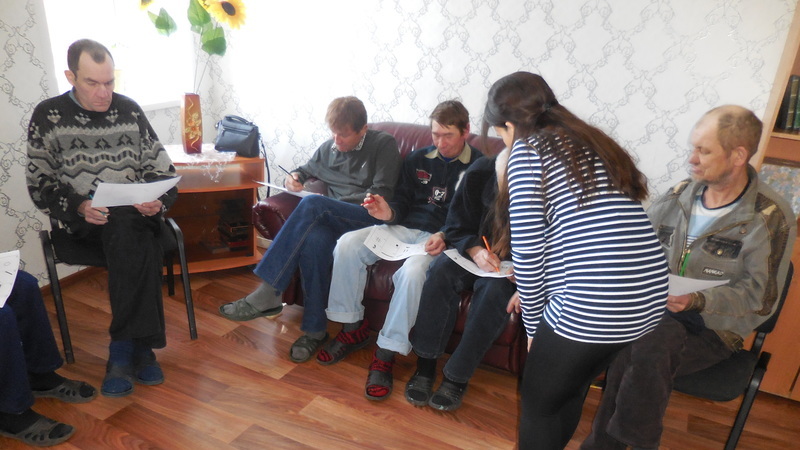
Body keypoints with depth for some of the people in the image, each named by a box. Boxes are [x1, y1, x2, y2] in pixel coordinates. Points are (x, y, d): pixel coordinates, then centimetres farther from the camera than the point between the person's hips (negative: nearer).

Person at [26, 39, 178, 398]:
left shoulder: (129, 109, 10)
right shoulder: (47, 116, 5)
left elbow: (161, 168, 11)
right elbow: (40, 184, 3)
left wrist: (157, 201, -10)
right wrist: (79, 207, -16)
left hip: (138, 215, 2)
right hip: (84, 221, -2)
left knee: (127, 231, -34)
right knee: (136, 240, -34)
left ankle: (123, 351, -26)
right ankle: (141, 348, -27)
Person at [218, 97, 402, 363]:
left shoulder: (383, 144, 4)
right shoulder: (328, 148, 20)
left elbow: (382, 194, -5)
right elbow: (307, 170, 36)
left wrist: (332, 204, -9)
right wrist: (294, 178, 9)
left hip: (371, 218, -4)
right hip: (333, 221, 4)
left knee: (312, 204, -32)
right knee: (313, 241, -35)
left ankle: (267, 295, -29)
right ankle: (315, 330, -23)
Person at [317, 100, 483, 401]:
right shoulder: (418, 159, 14)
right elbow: (403, 203, 13)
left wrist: (446, 237, -23)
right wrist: (389, 212, -11)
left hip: (443, 238, -4)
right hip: (405, 228, 5)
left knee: (413, 271, -37)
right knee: (347, 244, -18)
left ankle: (386, 354, -21)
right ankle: (353, 328, -3)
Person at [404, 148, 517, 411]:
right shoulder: (479, 173, -15)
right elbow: (456, 227, -4)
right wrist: (474, 249, -23)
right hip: (476, 251, 3)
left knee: (495, 288, -34)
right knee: (442, 270, -27)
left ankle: (457, 376, -23)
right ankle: (425, 366, -21)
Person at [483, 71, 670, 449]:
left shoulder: (527, 148, -3)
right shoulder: (592, 142, 19)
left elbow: (528, 248, -8)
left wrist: (534, 324, 5)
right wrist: (534, 289, 26)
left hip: (593, 305, -8)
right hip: (650, 299, 8)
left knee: (537, 399, 17)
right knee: (570, 389, 29)